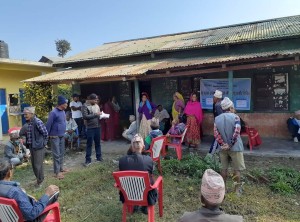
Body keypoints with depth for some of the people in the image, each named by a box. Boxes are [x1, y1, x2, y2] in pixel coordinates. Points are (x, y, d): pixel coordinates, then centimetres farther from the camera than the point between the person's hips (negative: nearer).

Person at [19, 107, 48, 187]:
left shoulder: (37, 122, -20)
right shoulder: (28, 122, 6)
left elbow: (45, 133, -16)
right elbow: (22, 133, 20)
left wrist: (43, 143, -7)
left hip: (38, 146, -8)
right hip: (31, 146, 8)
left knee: (38, 165, 2)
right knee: (34, 164, 18)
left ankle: (40, 180, 20)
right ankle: (39, 179, 35)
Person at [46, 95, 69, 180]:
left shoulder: (63, 111, 6)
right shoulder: (53, 113, -20)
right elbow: (48, 125, -15)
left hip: (62, 136, 8)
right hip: (55, 137, -8)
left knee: (61, 153, 17)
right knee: (56, 154, -2)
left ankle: (61, 168, 30)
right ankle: (57, 172, 6)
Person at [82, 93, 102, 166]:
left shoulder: (97, 106, 12)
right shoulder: (85, 106, -6)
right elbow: (85, 116, -18)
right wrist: (95, 114, -19)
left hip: (98, 127, 6)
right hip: (90, 128, -6)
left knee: (98, 143, 14)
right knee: (89, 144, 1)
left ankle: (99, 157, 26)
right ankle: (88, 160, 8)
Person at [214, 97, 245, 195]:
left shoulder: (217, 118, 1)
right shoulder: (235, 117, -12)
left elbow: (216, 133, -6)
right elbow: (236, 133, -19)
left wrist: (223, 144, -7)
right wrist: (230, 145, -12)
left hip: (223, 148, 4)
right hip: (235, 147, -4)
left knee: (223, 168, 13)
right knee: (237, 169, 9)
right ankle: (237, 189, 18)